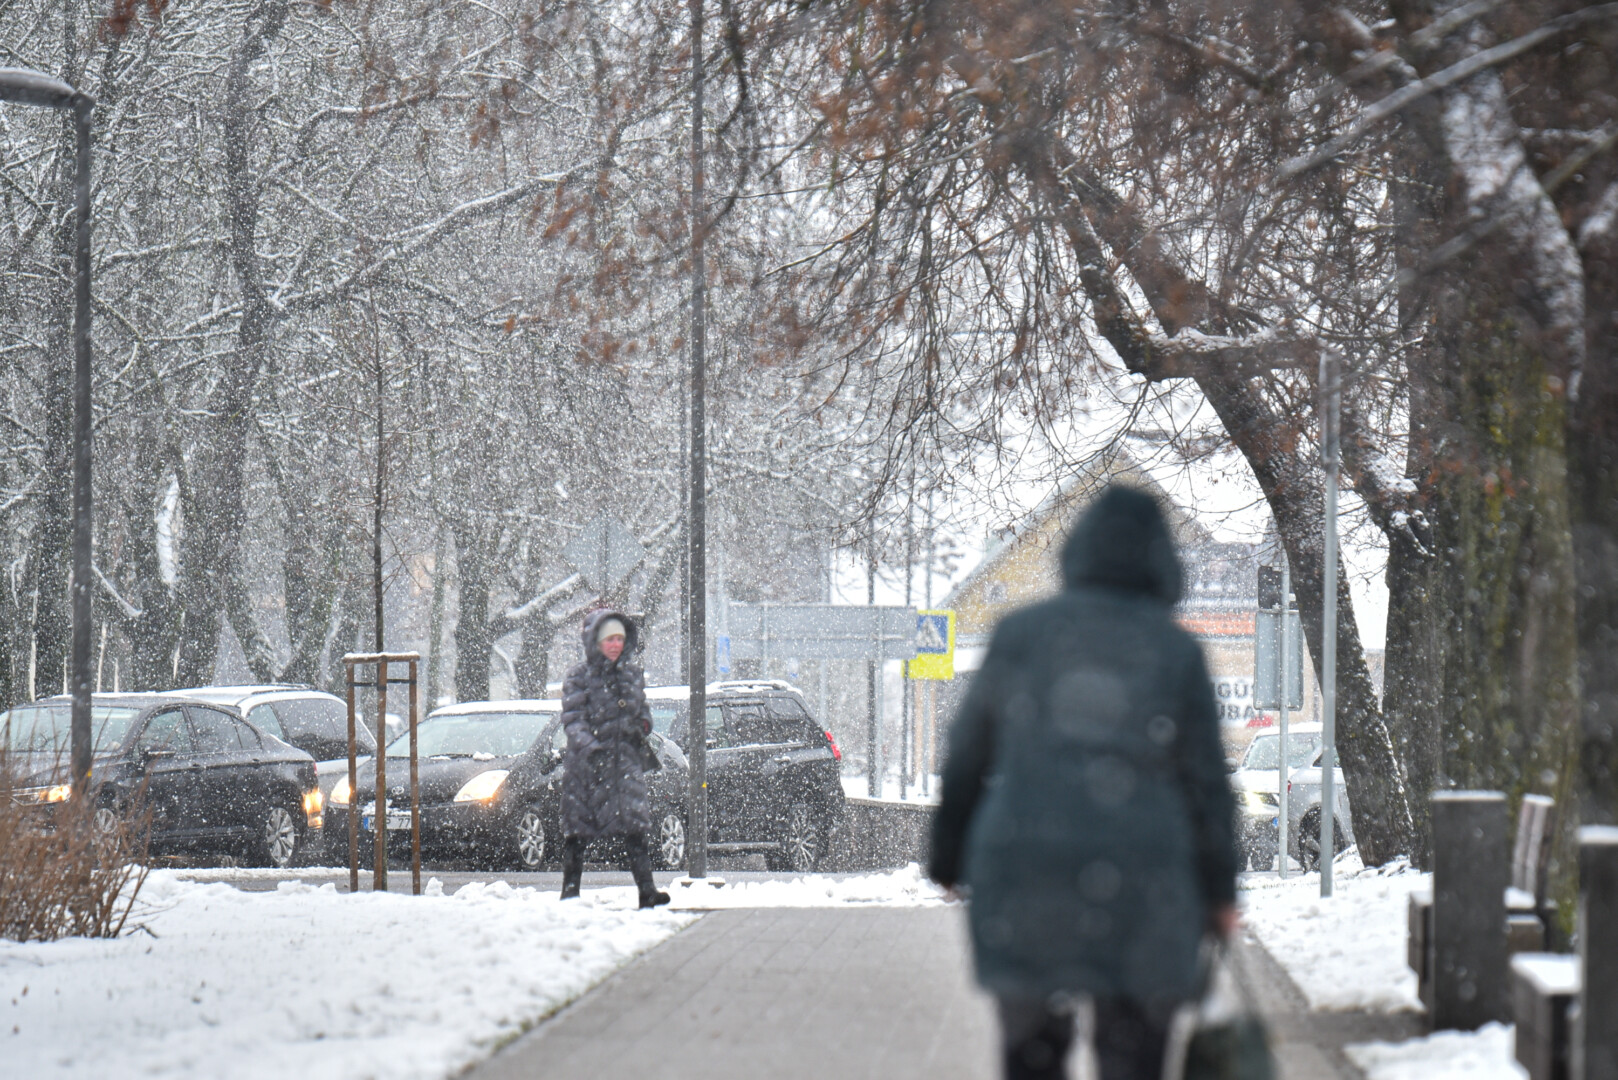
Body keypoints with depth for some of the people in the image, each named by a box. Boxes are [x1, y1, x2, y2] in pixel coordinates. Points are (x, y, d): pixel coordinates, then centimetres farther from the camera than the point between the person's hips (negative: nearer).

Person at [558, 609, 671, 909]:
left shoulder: (633, 674, 14)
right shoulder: (579, 676, 0)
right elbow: (572, 717, -9)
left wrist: (644, 723, 3)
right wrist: (585, 743, -26)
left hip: (625, 757, 2)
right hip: (586, 761, -2)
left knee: (635, 827, -10)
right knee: (577, 831, 1)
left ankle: (646, 890, -14)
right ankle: (570, 890, 10)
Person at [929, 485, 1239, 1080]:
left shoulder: (1019, 634, 5)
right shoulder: (1177, 653, 3)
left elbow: (966, 758, 9)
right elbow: (1207, 785, 5)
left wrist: (948, 861, 18)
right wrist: (1219, 892, 14)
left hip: (1020, 874, 1)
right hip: (1138, 888, -1)